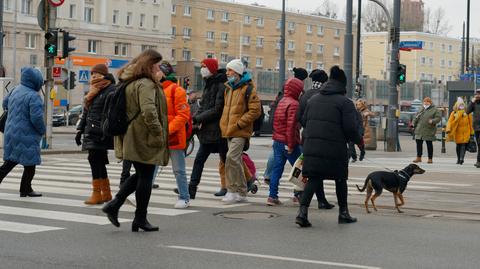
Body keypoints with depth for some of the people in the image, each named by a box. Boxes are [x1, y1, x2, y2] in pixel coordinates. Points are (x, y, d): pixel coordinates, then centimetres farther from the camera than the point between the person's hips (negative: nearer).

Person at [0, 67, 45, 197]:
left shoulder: (15, 91, 6)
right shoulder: (33, 96, -20)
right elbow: (36, 117, -25)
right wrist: (42, 130, -7)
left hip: (11, 133, 8)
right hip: (26, 136, -8)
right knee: (30, 164, 6)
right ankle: (25, 190, 14)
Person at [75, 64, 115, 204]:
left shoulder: (111, 90, -9)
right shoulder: (94, 91, 20)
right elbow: (86, 112, 24)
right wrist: (80, 130, 20)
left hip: (100, 134, -9)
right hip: (91, 132, 9)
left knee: (95, 160, -12)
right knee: (98, 162, 10)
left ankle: (97, 194, -9)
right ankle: (106, 193, 17)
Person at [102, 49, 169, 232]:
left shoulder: (131, 83, 14)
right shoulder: (146, 84, -17)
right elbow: (149, 111, -28)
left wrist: (156, 81, 12)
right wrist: (159, 133, -19)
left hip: (131, 138, 9)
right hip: (145, 139, -9)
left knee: (140, 175, 20)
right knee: (145, 177, 1)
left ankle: (114, 205, 10)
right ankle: (140, 219, 9)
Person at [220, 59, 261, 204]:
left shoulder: (248, 88, -9)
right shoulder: (228, 88, 16)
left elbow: (255, 110, -13)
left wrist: (240, 123, -17)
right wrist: (224, 124, 13)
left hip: (240, 131, -8)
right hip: (229, 131, 8)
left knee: (232, 157, -18)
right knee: (236, 160, 11)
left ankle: (233, 190, -10)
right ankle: (241, 193, 19)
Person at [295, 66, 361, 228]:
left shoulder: (313, 100, 12)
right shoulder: (345, 103, -5)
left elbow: (304, 121, 14)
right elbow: (350, 128, -11)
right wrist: (358, 140, 7)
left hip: (311, 147, 4)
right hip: (335, 149, -4)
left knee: (314, 179, 6)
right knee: (340, 179, 14)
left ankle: (303, 211, -12)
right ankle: (343, 213, 24)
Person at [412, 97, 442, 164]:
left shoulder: (434, 110, -1)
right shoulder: (422, 110, 16)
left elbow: (438, 117, -9)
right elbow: (416, 117, 21)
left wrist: (433, 121, -24)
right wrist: (414, 125, 13)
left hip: (428, 131, -5)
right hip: (419, 130, 5)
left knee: (429, 144, 1)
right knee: (419, 143, 5)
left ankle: (430, 159, 9)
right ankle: (418, 158, 15)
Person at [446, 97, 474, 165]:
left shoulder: (467, 112, 5)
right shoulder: (454, 113, 6)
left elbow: (470, 123, 8)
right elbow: (450, 121, 0)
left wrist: (471, 132, 7)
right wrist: (448, 129, -16)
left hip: (465, 131, -1)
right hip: (457, 132, 1)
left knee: (464, 145, -14)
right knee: (458, 145, 8)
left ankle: (461, 158, -23)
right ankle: (458, 159, 20)